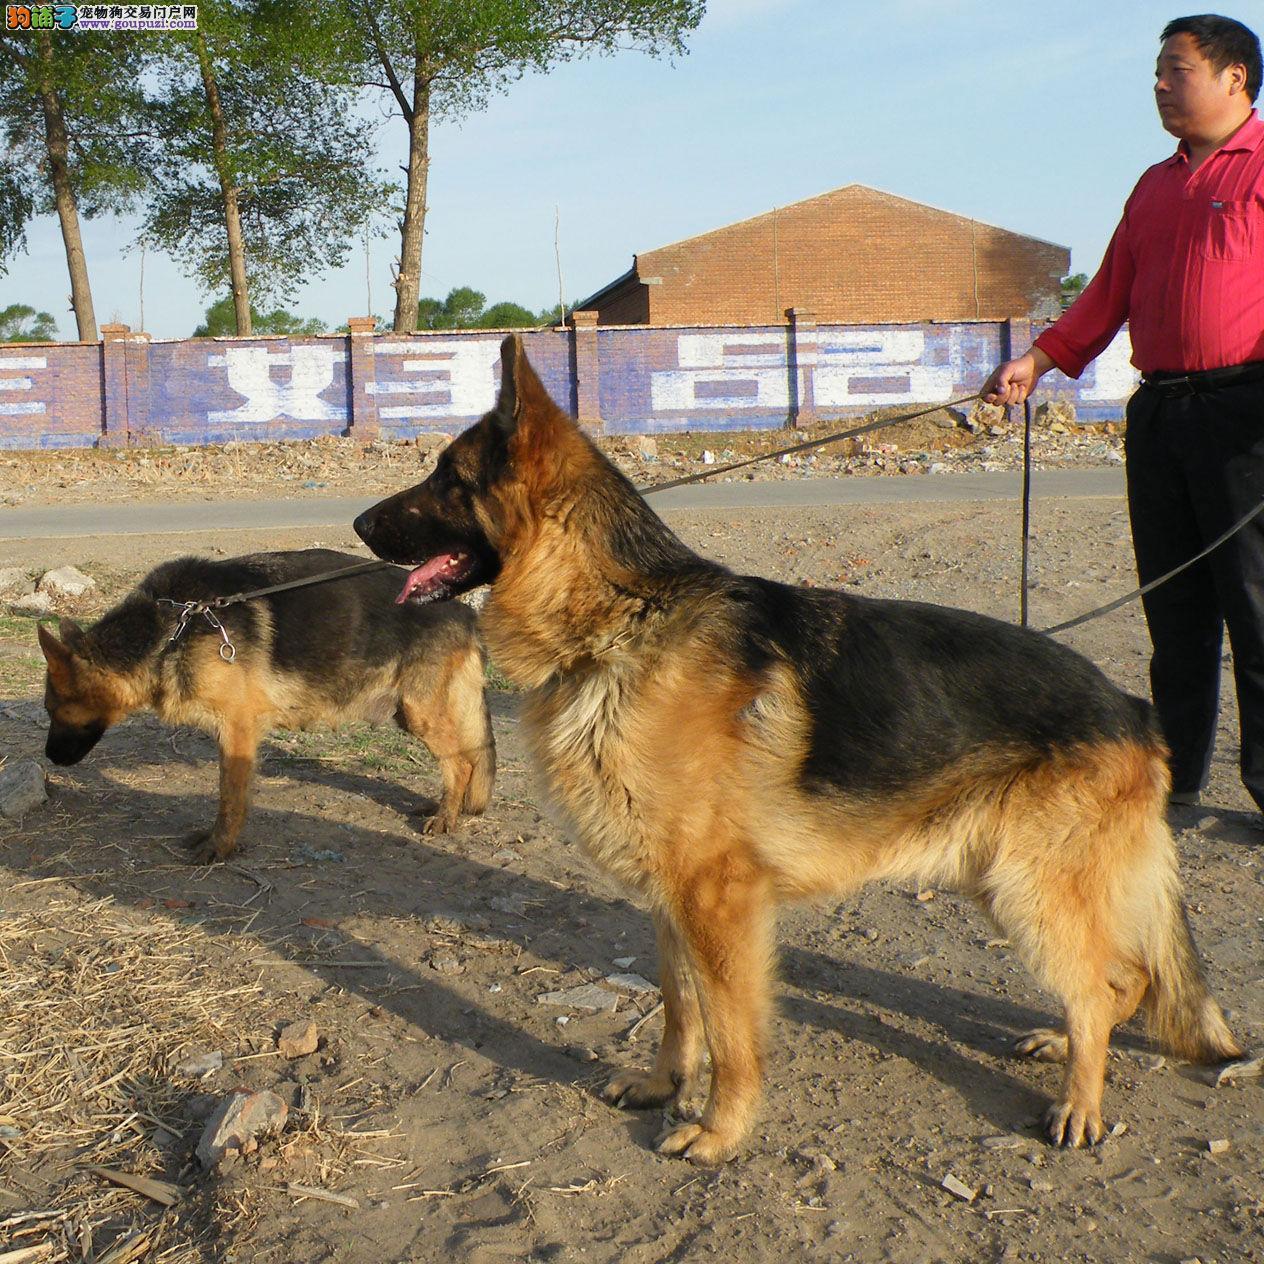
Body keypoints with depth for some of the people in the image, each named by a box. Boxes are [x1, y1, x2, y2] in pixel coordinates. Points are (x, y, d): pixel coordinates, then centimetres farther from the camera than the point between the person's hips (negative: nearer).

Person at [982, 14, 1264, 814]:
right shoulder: (1155, 185, 22)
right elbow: (1109, 294, 22)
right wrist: (1038, 361, 10)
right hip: (1157, 411, 6)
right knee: (1172, 606, 9)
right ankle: (1177, 773, 16)